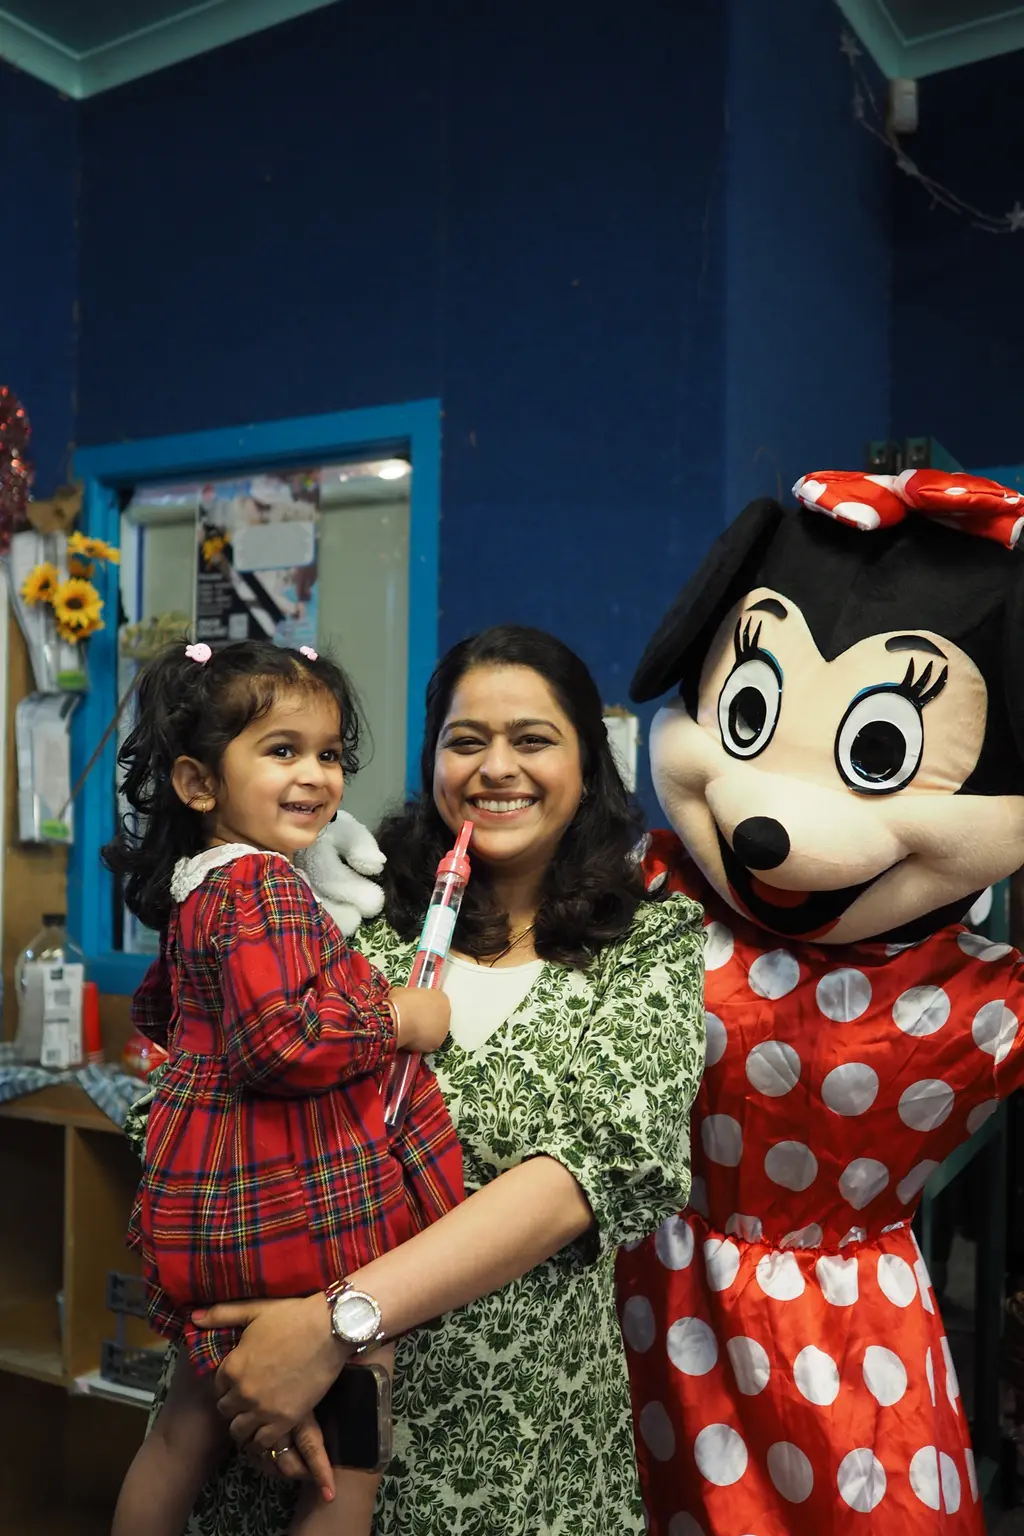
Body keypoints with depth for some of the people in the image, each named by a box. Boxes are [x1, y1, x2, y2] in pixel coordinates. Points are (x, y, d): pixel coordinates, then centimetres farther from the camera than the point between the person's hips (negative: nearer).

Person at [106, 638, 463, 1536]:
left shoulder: (196, 888, 11)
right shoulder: (265, 887, -19)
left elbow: (158, 1011, 26)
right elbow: (284, 1039, -29)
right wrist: (399, 1021, -17)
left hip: (214, 1210, 10)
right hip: (304, 1215, -9)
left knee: (189, 1432, 25)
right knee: (348, 1459, 7)